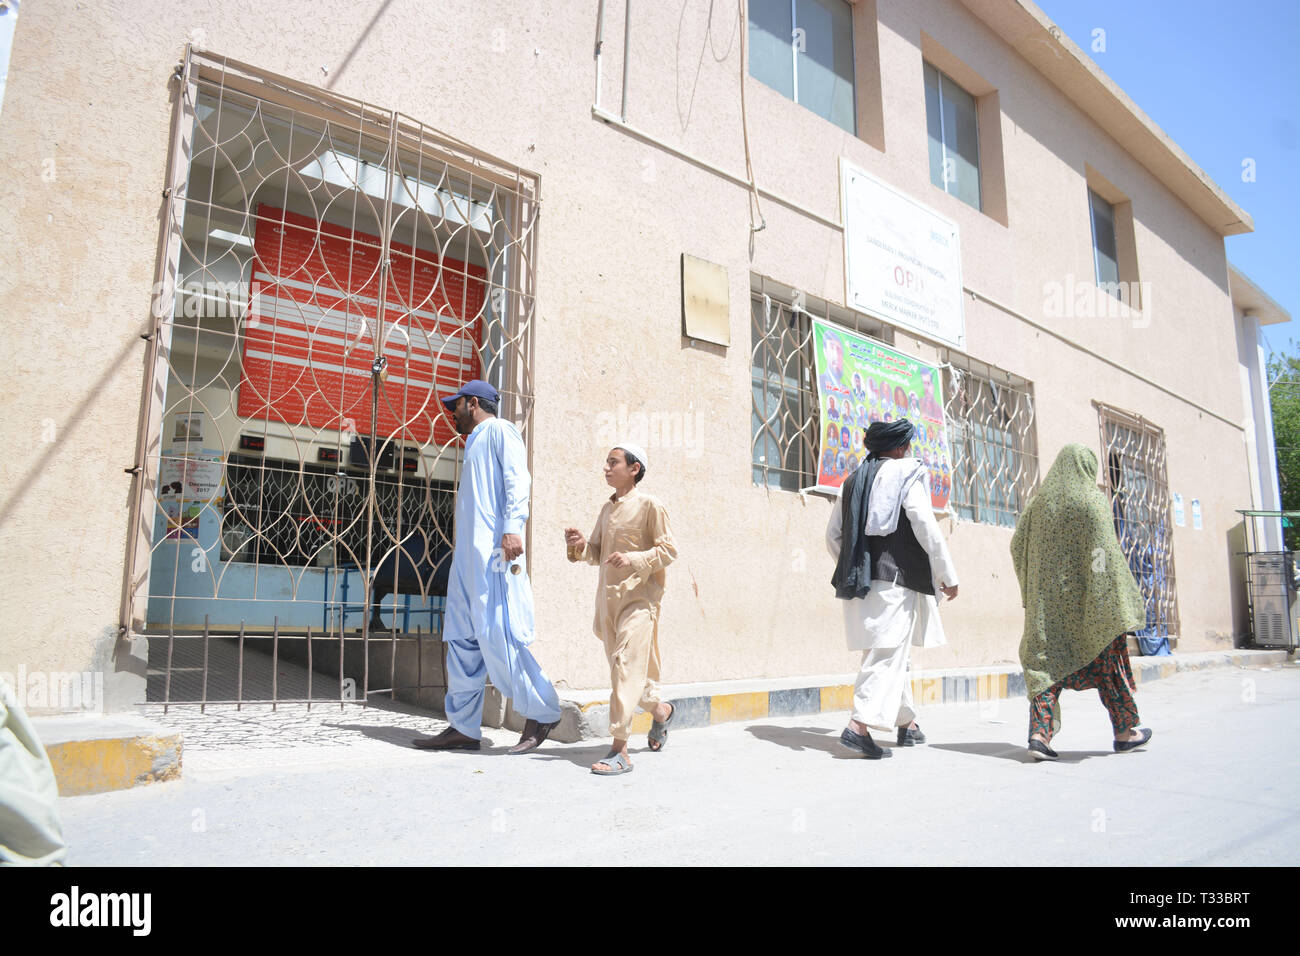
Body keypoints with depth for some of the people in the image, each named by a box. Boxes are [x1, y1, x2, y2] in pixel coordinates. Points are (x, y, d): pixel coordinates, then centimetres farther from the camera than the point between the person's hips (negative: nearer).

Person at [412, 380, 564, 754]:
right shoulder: (475, 443, 29)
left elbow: (518, 478, -13)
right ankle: (464, 727, 8)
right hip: (468, 554, 10)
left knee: (497, 636, -12)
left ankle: (541, 712, -1)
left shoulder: (499, 430, 2)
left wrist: (512, 527, -25)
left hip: (493, 549, -10)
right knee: (462, 639, 5)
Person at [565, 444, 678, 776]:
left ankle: (620, 751, -13)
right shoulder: (607, 508, 15)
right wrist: (580, 546, -4)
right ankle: (661, 711, 41)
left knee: (626, 667, -15)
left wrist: (634, 558, -22)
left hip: (638, 597, -7)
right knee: (621, 667, 16)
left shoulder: (649, 505, -6)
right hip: (607, 597, 8)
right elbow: (596, 554, 18)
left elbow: (668, 549, -9)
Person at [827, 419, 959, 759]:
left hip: (858, 582, 7)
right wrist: (947, 576, -5)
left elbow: (833, 534, 18)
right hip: (894, 580, -7)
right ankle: (859, 725, -17)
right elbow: (927, 528, -12)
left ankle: (907, 722, 27)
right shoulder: (906, 476, -3)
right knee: (888, 654, -7)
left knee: (889, 653, 17)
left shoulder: (853, 481, 16)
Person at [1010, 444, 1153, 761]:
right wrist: (1121, 596, -13)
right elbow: (1104, 548, -15)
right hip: (1084, 594, -4)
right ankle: (1124, 731, 25)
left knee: (1048, 659, 2)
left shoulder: (1039, 500, 10)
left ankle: (1039, 733, -12)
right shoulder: (1091, 498, -5)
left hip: (1046, 598, 4)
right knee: (1106, 658, 11)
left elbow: (1017, 544, 10)